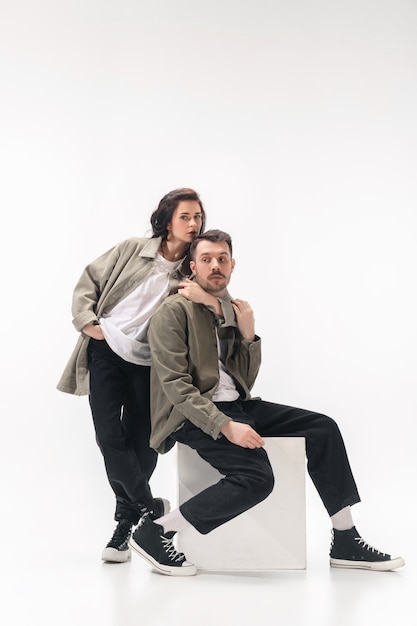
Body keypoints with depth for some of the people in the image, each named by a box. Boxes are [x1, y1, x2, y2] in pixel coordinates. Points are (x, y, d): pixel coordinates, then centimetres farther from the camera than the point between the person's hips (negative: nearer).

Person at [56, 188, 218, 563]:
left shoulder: (194, 271, 1)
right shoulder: (133, 250, 2)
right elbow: (89, 281, 9)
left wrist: (212, 301, -31)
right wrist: (87, 321, -3)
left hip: (147, 365, 0)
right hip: (106, 352, 0)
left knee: (141, 446, 2)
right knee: (110, 438, -8)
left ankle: (126, 525, 23)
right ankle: (151, 509, 12)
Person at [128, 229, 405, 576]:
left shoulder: (233, 310, 15)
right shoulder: (174, 311, -7)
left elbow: (245, 381, 14)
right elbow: (175, 385, -16)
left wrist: (248, 334, -2)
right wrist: (226, 426, -25)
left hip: (235, 406, 8)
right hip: (194, 416, -7)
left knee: (322, 428, -3)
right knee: (257, 477, -29)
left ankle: (346, 541, 3)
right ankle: (154, 532, -16)